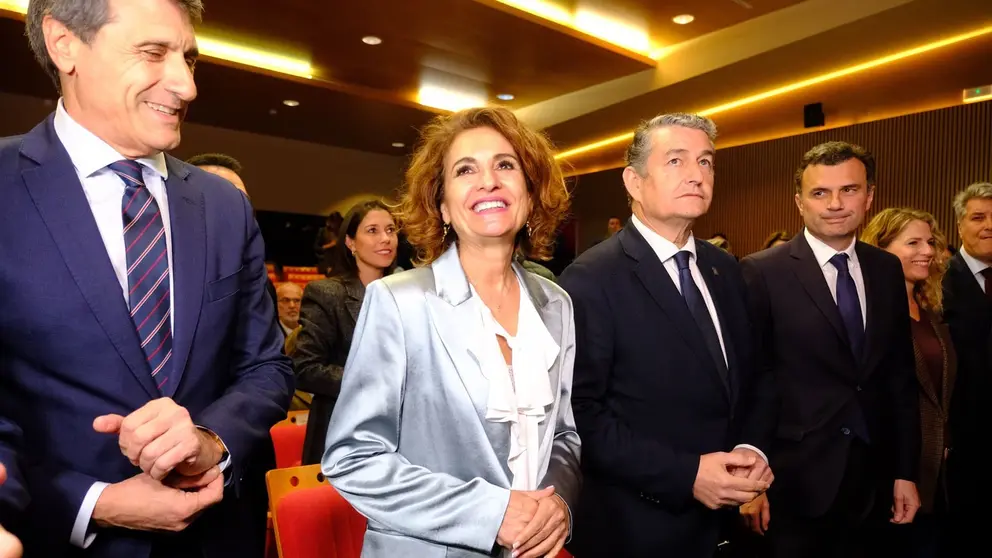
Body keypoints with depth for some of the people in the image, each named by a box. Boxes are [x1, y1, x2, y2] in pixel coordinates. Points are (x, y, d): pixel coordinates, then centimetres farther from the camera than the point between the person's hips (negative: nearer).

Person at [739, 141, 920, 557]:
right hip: (794, 480, -5)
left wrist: (906, 471, 8)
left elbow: (900, 375, 8)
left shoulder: (887, 270, 4)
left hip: (871, 479, 5)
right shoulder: (763, 273, -12)